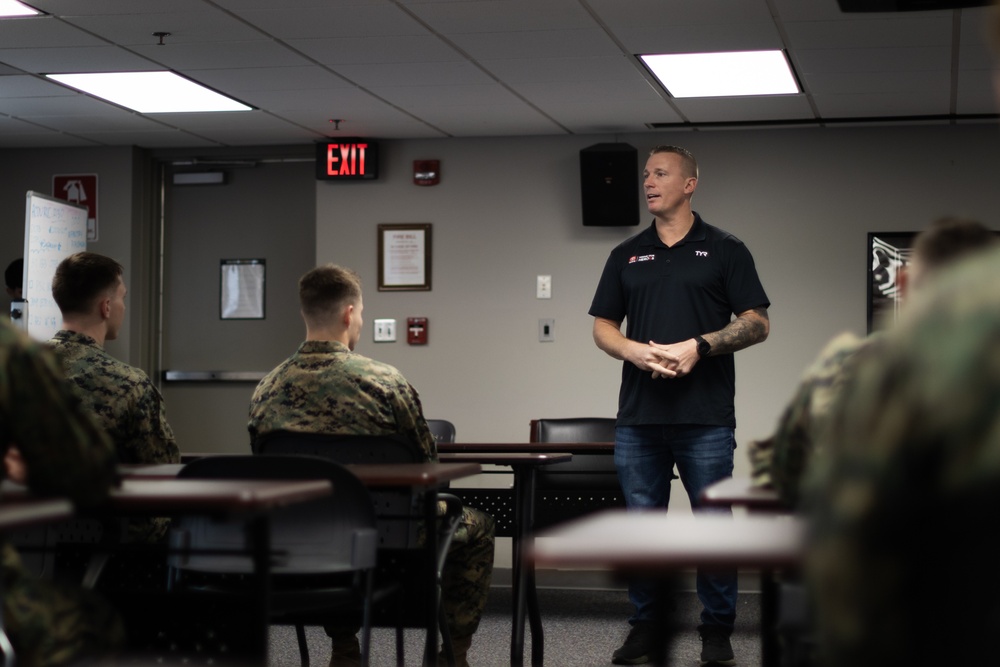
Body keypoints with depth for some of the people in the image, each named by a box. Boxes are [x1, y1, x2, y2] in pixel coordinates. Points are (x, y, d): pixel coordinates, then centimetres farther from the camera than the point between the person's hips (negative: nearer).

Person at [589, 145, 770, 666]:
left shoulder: (725, 250, 3)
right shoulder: (626, 256, 14)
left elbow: (757, 324, -1)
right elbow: (603, 328, 12)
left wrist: (699, 346, -15)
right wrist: (638, 352, -8)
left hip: (706, 419, -3)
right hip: (639, 417, 3)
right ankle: (645, 624, 18)